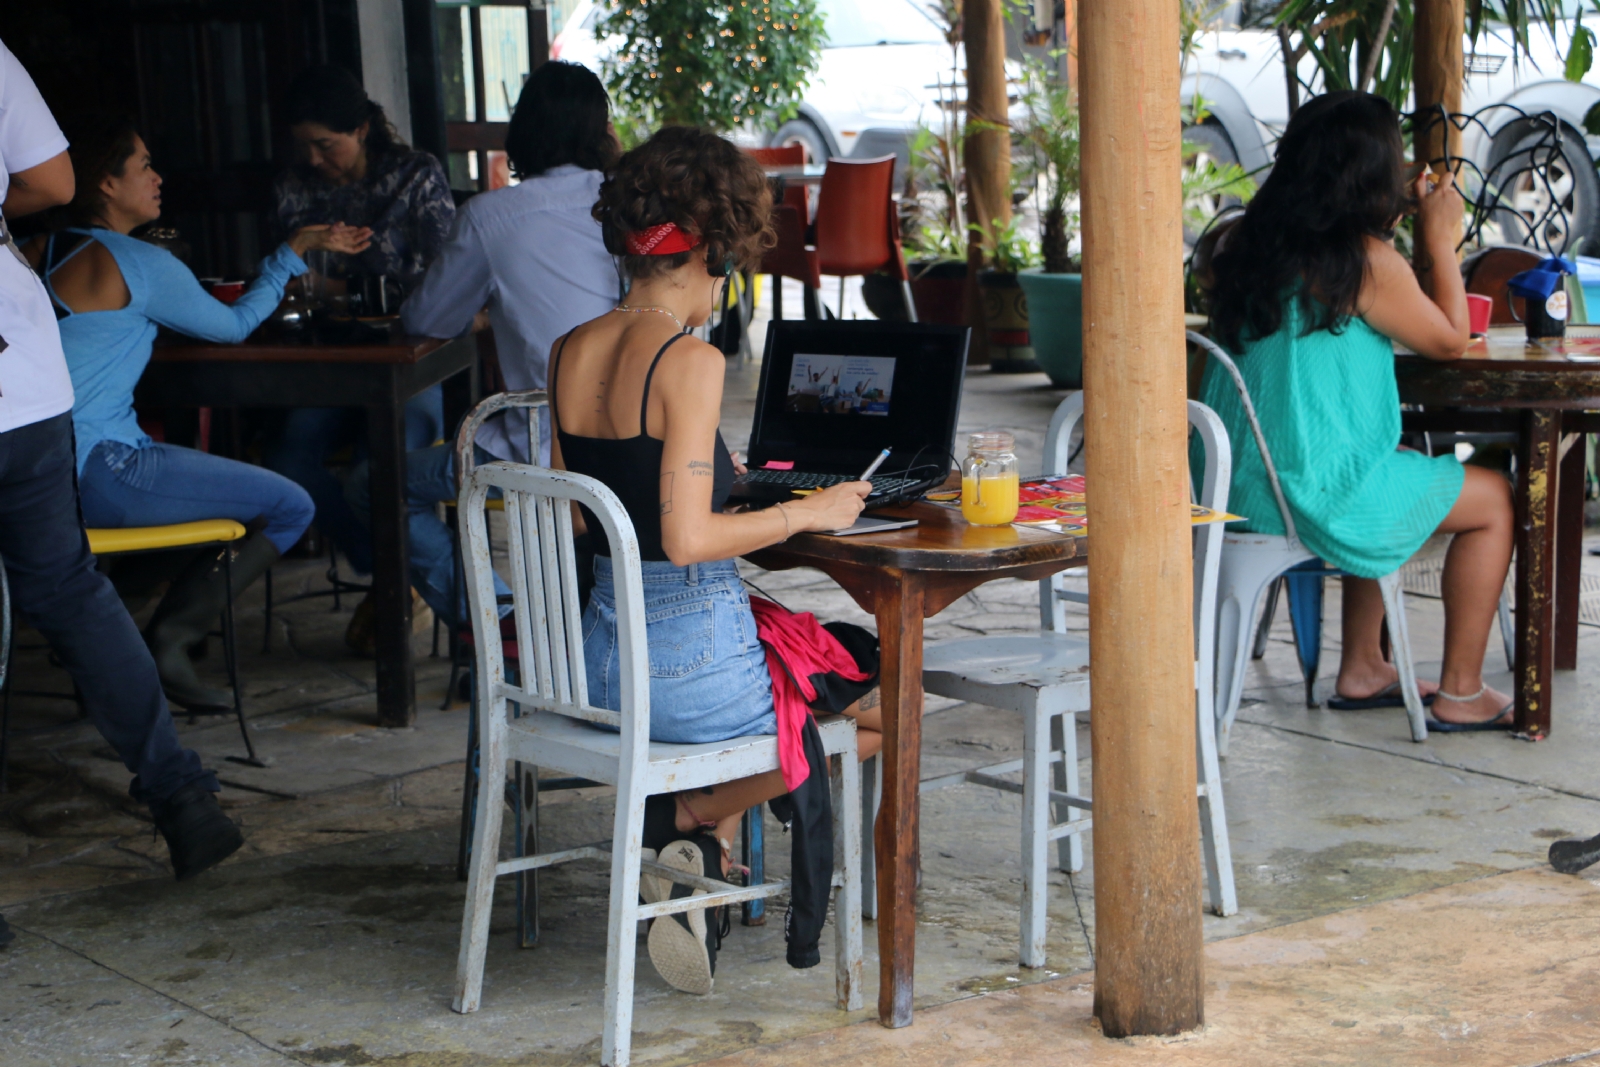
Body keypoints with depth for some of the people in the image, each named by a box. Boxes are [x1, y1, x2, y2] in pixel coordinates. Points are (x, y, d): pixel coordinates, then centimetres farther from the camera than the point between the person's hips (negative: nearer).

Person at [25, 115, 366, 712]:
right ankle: (166, 641, -2)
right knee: (290, 507, -5)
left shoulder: (40, 252, 13)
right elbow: (234, 325, 4)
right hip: (92, 470, -9)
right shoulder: (141, 264, -9)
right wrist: (297, 249, 14)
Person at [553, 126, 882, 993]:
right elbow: (687, 539, -24)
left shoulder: (569, 353, 5)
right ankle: (700, 818, 8)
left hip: (597, 657, 8)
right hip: (694, 655, -7)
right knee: (888, 700, 18)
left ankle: (698, 835, 16)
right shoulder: (690, 362, -19)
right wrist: (805, 513, -9)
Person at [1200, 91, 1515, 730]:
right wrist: (1439, 238, 6)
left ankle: (1362, 671, 37)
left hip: (1234, 483, 8)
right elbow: (1450, 340, -3)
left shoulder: (1246, 243, 5)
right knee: (1493, 501, 13)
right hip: (1317, 494, -8)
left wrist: (1399, 222, 17)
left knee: (1401, 466, 35)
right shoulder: (1368, 261, -16)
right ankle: (1461, 694, 17)